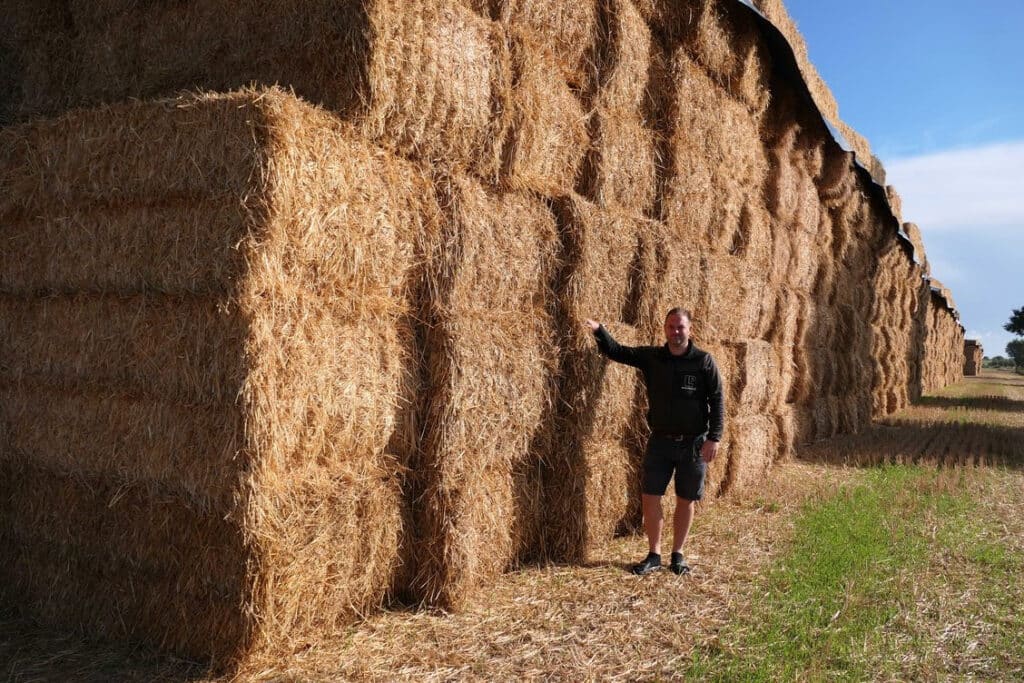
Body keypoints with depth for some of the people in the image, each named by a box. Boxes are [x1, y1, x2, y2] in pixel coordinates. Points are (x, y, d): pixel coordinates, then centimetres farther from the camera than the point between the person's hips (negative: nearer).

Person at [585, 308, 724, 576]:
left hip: (694, 443, -2)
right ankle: (654, 556, 14)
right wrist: (599, 330, -17)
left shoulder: (704, 361, -7)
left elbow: (717, 400, -6)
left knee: (686, 500, 8)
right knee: (650, 496, 0)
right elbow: (616, 351, 0)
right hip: (660, 441, 2)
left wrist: (714, 438, -12)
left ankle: (678, 554, 24)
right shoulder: (651, 357, 0)